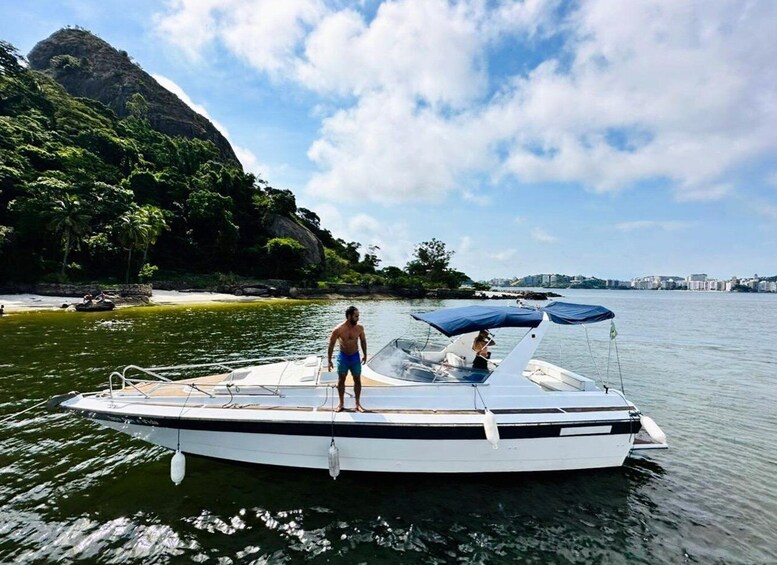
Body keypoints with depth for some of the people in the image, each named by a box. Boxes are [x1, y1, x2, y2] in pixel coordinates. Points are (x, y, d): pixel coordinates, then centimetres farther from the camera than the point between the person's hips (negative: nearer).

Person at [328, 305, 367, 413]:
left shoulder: (360, 328, -12)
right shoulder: (338, 330, -19)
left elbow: (363, 341, 5)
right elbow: (331, 344, -8)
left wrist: (365, 355, 11)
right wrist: (329, 360, -5)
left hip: (355, 357, 2)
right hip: (343, 357, -1)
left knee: (357, 380, 10)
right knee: (341, 381, 11)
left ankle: (358, 404, 25)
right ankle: (341, 404, 28)